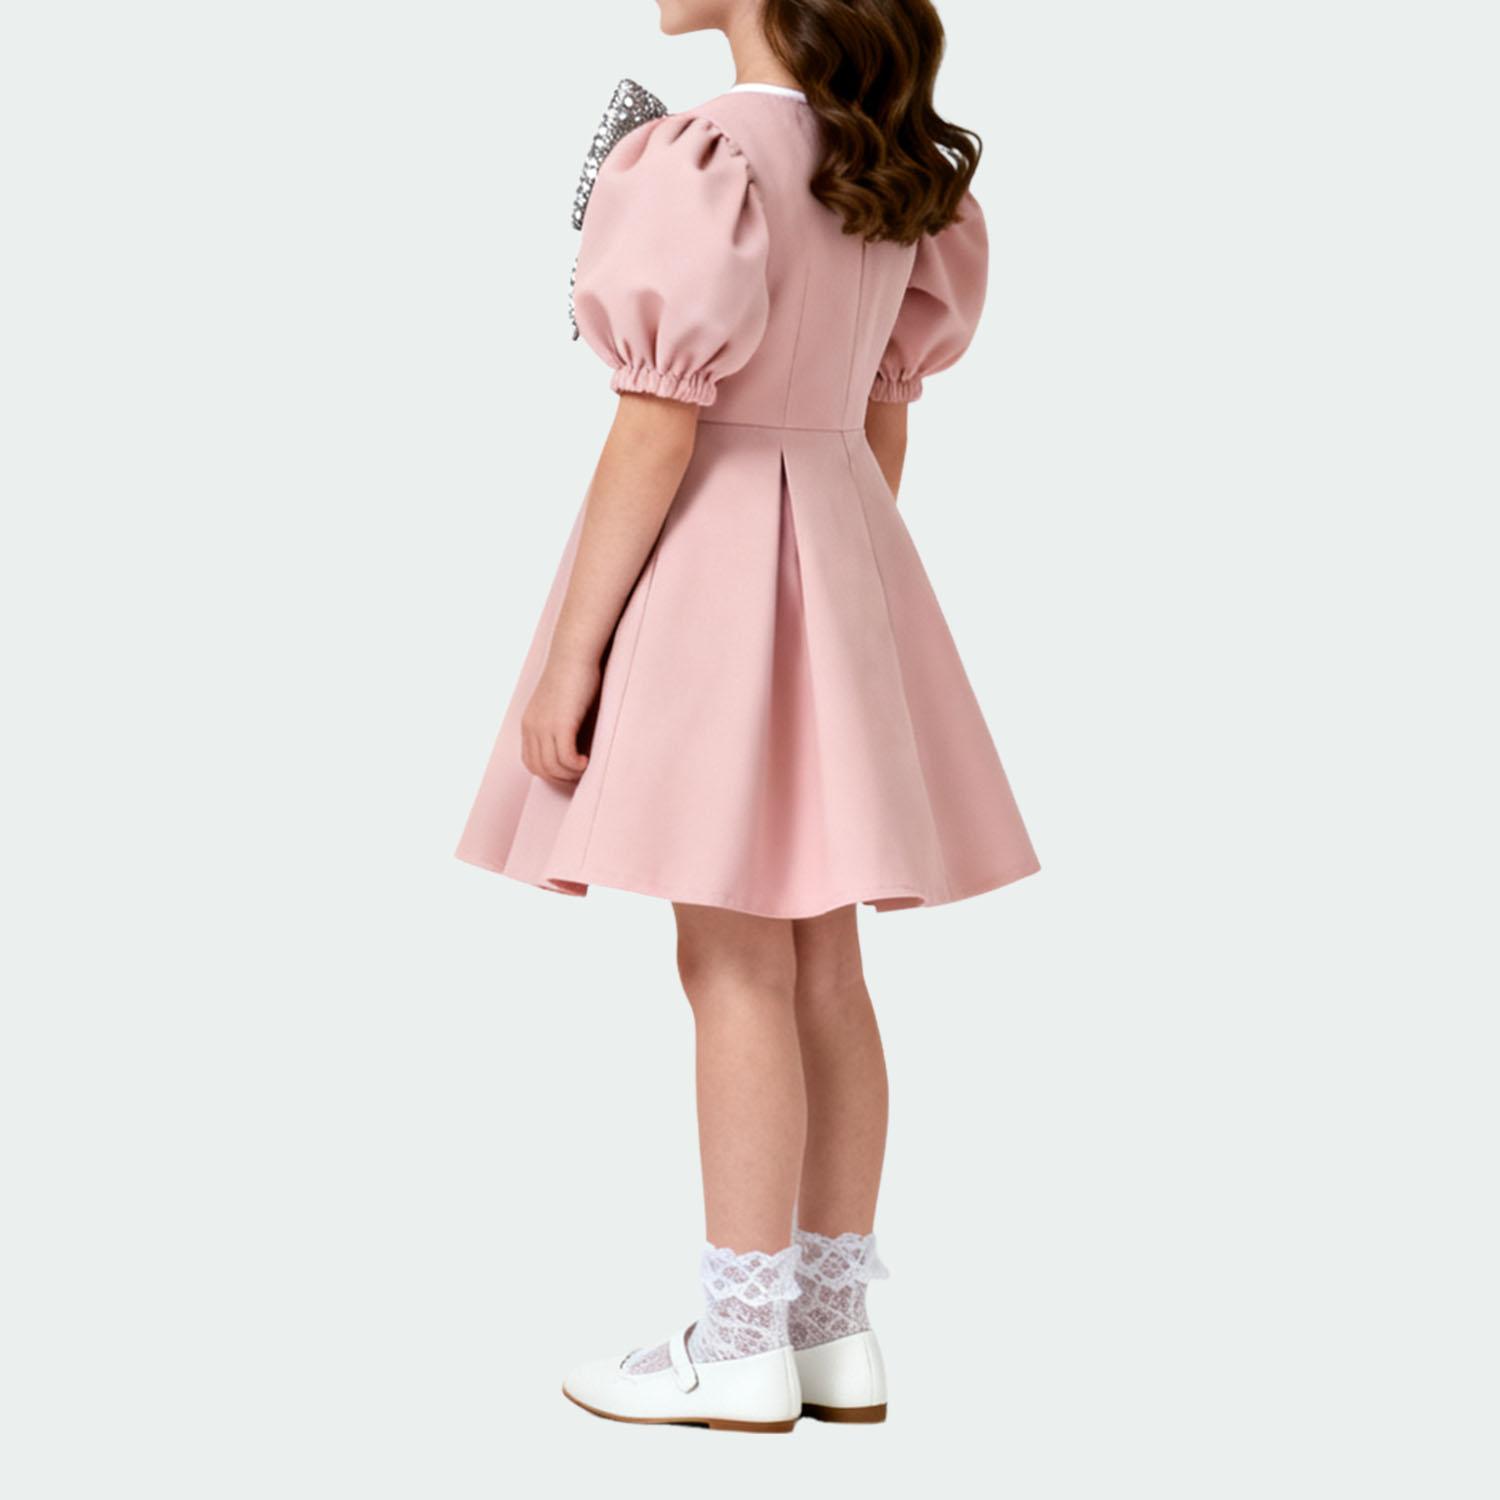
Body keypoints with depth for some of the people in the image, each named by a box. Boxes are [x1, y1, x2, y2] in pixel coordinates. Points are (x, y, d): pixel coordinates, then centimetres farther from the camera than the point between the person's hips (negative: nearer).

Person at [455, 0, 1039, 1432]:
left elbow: (657, 431, -17)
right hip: (840, 542, 8)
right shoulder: (892, 167, 9)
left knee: (734, 967, -3)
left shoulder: (704, 162, -16)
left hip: (710, 555, -8)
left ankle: (739, 1349, 6)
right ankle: (836, 1329, 17)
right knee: (819, 964, 10)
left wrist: (569, 659, -13)